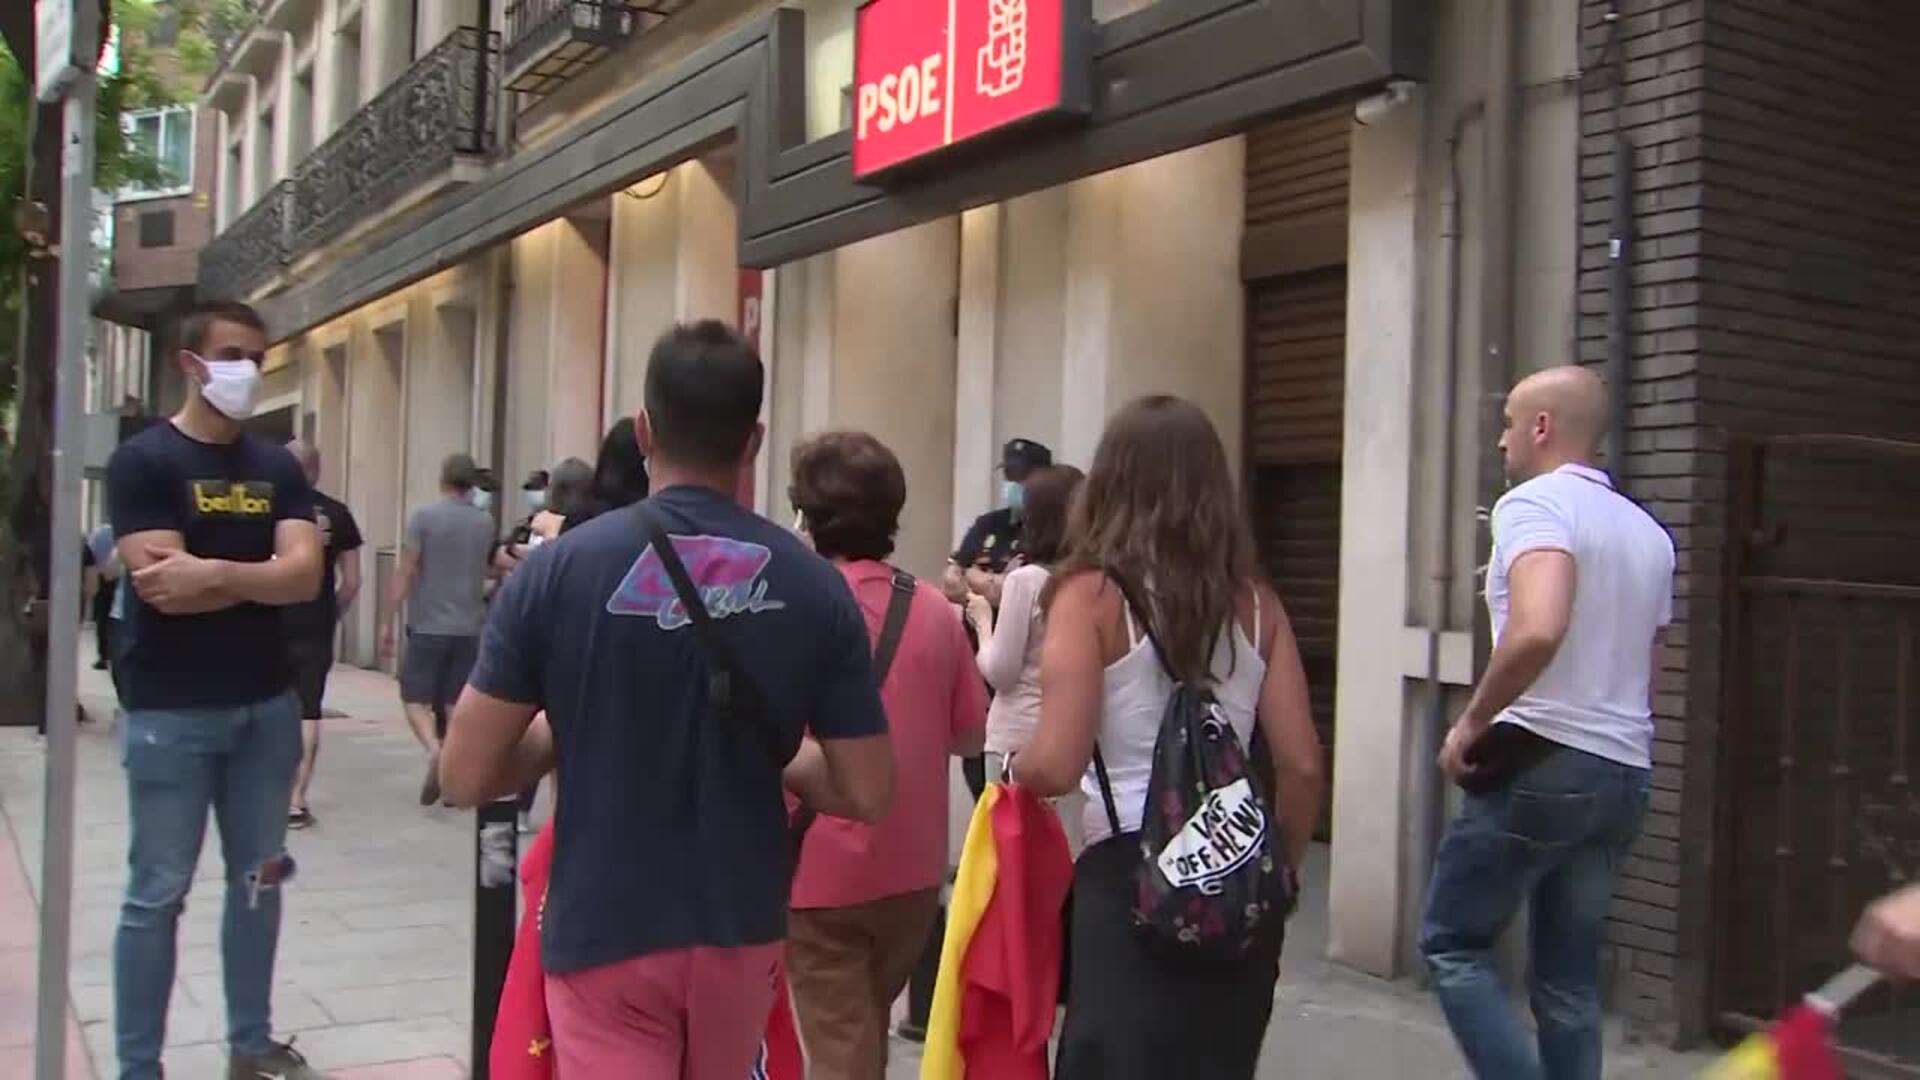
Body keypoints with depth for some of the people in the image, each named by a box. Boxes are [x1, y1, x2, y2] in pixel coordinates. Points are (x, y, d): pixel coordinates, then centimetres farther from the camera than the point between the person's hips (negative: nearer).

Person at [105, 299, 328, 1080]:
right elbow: (164, 589, -17)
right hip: (171, 712, -5)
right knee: (157, 893, 2)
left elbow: (306, 576, -6)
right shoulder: (144, 460, -5)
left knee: (258, 880, 12)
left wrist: (215, 573, -19)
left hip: (267, 706, 5)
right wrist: (264, 575, -10)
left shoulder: (277, 468, 8)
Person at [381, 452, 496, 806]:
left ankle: (434, 750, -21)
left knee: (415, 698, 4)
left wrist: (388, 622, -5)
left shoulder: (424, 517, -7)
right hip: (468, 627, 4)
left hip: (428, 625, -3)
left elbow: (405, 573, -10)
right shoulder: (485, 523, 6)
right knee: (456, 704, 8)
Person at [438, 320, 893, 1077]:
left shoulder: (558, 570, -12)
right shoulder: (815, 587, -7)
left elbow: (465, 777, -9)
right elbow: (866, 792, -4)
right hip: (741, 929, 4)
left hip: (604, 935, -3)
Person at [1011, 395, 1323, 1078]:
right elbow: (1302, 768, 3)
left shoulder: (1091, 595, -8)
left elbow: (1055, 767, -16)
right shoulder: (1255, 601, 4)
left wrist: (1013, 770, 6)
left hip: (1131, 878, -5)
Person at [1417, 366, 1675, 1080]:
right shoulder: (1648, 532, 15)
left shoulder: (1535, 503, -11)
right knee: (1570, 978, 13)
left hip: (1543, 763, -8)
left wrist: (1472, 722, -18)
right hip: (1625, 775, 8)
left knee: (1452, 942, 6)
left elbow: (1538, 629, -29)